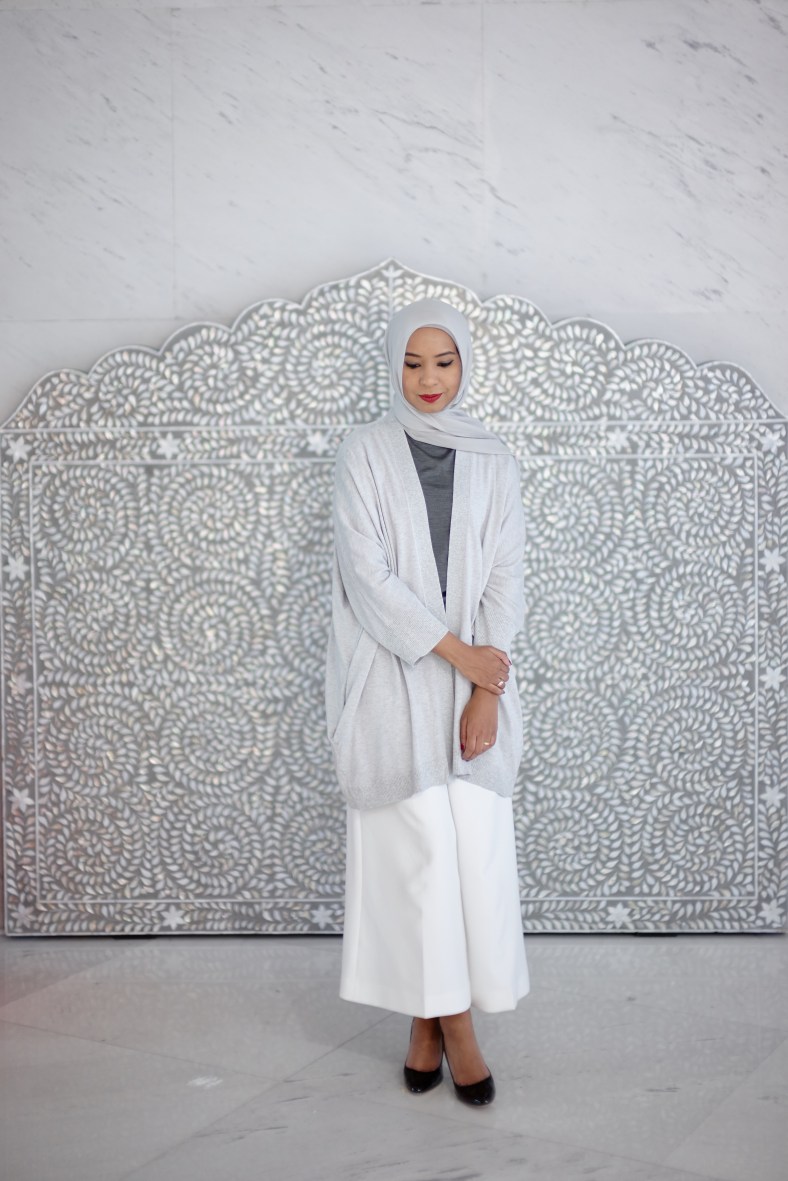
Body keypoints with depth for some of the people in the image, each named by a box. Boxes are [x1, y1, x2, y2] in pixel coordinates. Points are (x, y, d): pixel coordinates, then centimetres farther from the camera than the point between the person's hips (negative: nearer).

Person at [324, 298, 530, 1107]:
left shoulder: (493, 461, 7)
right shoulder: (365, 453, 0)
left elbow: (504, 579, 3)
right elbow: (368, 573, -9)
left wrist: (486, 688, -7)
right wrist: (455, 651, -13)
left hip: (475, 680, 3)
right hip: (393, 679, -2)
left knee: (475, 847, 0)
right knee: (417, 847, -2)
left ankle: (430, 1020, 15)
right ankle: (452, 1023, 14)